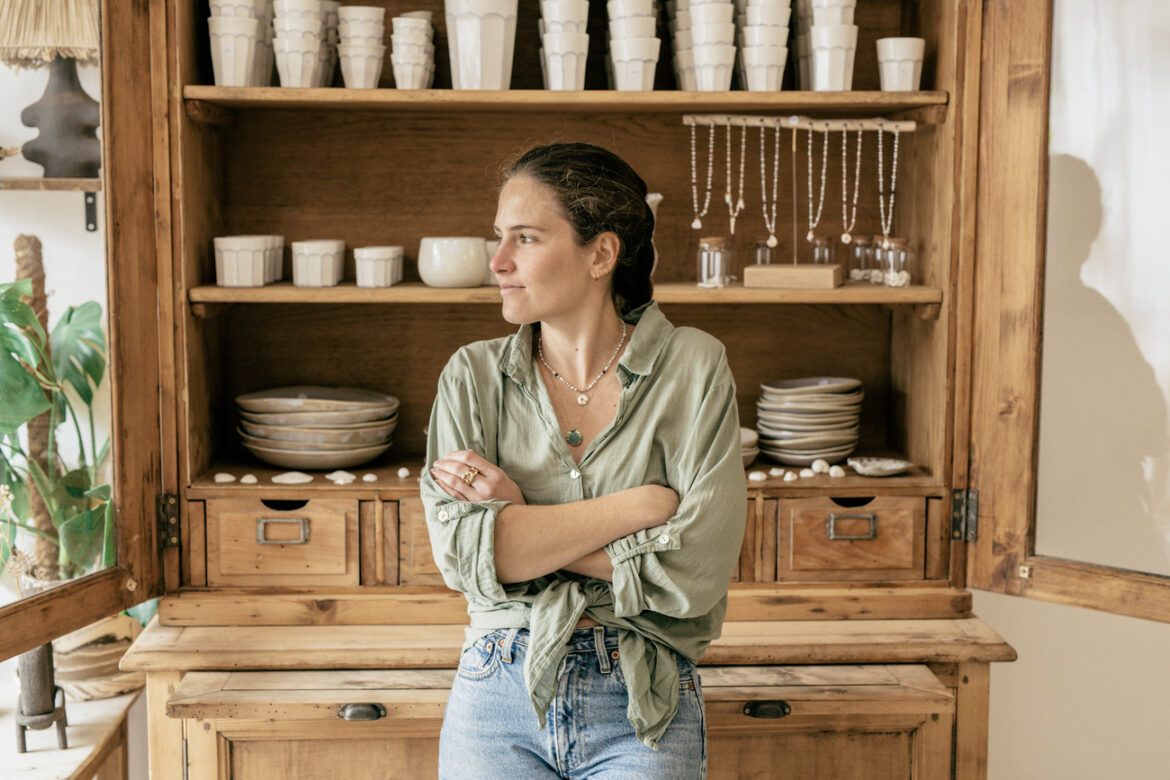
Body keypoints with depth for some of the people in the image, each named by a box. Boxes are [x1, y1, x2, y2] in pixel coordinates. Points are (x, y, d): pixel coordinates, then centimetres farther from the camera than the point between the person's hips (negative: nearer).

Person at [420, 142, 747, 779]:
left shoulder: (692, 368, -6)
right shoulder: (472, 376, -1)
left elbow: (695, 571, -15)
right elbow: (461, 554, -13)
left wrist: (521, 529, -13)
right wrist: (641, 503, -15)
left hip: (644, 712, -1)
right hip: (497, 702, 2)